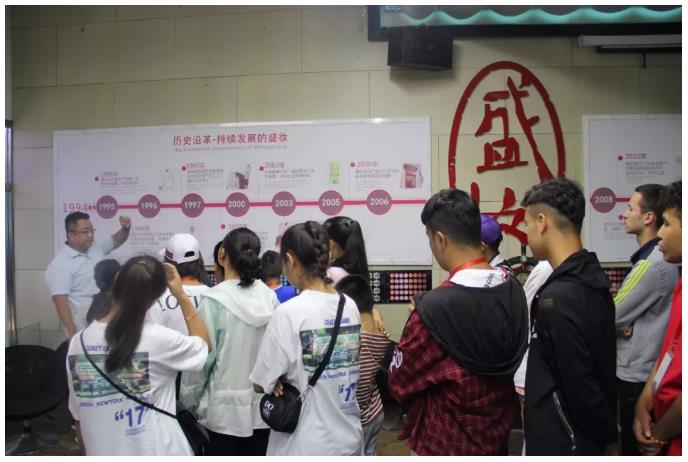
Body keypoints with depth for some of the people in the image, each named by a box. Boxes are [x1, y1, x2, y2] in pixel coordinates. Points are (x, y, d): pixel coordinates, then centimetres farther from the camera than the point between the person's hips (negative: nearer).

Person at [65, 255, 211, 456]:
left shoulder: (78, 342, -7)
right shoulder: (158, 339, -19)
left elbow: (79, 418, 3)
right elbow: (204, 344, 2)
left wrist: (91, 454, 17)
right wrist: (181, 294, 1)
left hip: (103, 454, 4)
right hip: (158, 452, -3)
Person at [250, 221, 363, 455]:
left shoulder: (290, 312, -20)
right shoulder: (351, 306, -2)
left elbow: (261, 383, -12)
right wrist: (298, 378, 2)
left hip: (305, 446, -5)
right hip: (349, 439, 5)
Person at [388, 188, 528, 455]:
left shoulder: (435, 306, -28)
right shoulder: (514, 290, -7)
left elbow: (399, 382, -15)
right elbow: (509, 361, 6)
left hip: (447, 443, -6)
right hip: (499, 434, 6)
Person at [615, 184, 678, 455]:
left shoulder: (652, 264, -24)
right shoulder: (658, 257, 8)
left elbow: (611, 316, -19)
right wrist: (624, 325, -8)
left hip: (637, 372, -9)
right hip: (640, 367, 9)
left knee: (635, 445, 5)